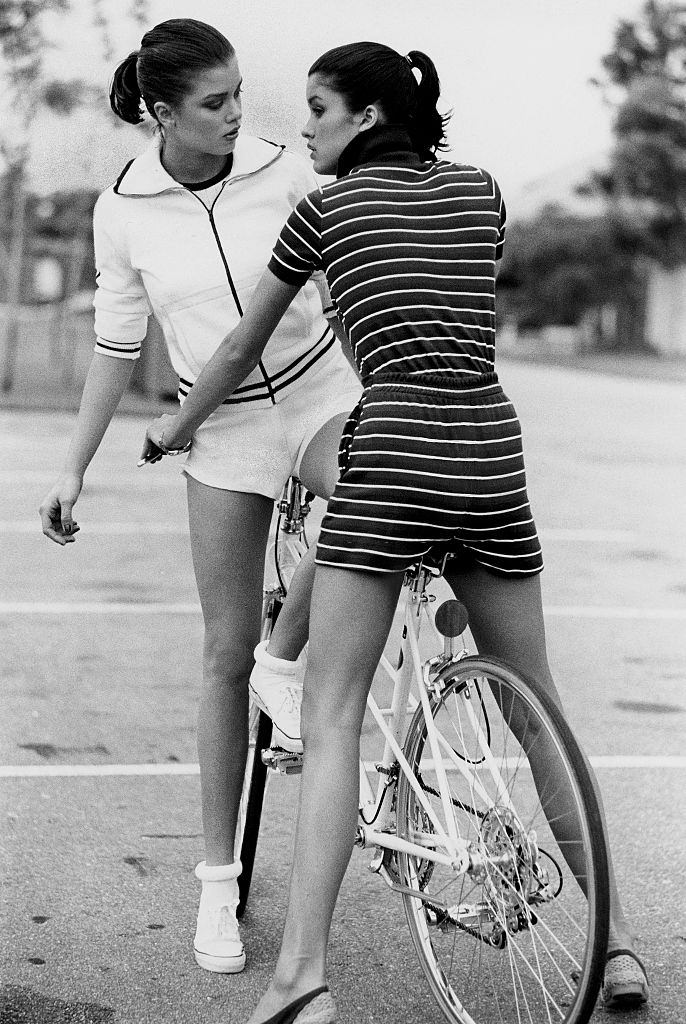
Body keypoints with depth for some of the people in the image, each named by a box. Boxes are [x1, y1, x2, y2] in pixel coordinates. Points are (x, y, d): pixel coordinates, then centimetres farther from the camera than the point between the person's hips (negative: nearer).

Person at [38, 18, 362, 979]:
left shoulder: (285, 171, -10)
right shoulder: (123, 211, -7)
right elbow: (116, 346, 3)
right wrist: (74, 470, 2)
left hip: (323, 393, 0)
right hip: (225, 428, 0)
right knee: (226, 654, 1)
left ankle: (290, 661, -7)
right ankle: (219, 880, 14)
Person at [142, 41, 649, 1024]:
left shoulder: (325, 207, 6)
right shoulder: (481, 190, 16)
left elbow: (241, 352, 16)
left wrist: (176, 427, 33)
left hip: (391, 457, -4)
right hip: (492, 456, 4)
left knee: (330, 718, -2)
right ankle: (617, 940, 20)